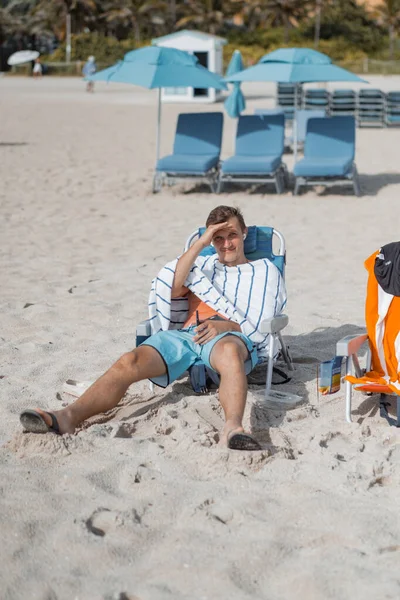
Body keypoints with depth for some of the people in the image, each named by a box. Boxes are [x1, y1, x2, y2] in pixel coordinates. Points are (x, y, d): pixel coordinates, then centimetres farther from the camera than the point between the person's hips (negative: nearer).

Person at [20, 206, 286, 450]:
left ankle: (233, 427, -67)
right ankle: (69, 416, -45)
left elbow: (260, 327, 8)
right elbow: (174, 288, 9)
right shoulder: (203, 264, 33)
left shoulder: (264, 270, 24)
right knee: (130, 361, -26)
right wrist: (201, 243, 6)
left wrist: (224, 325, -11)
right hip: (184, 334, 3)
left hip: (233, 336, -3)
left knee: (229, 350, -43)